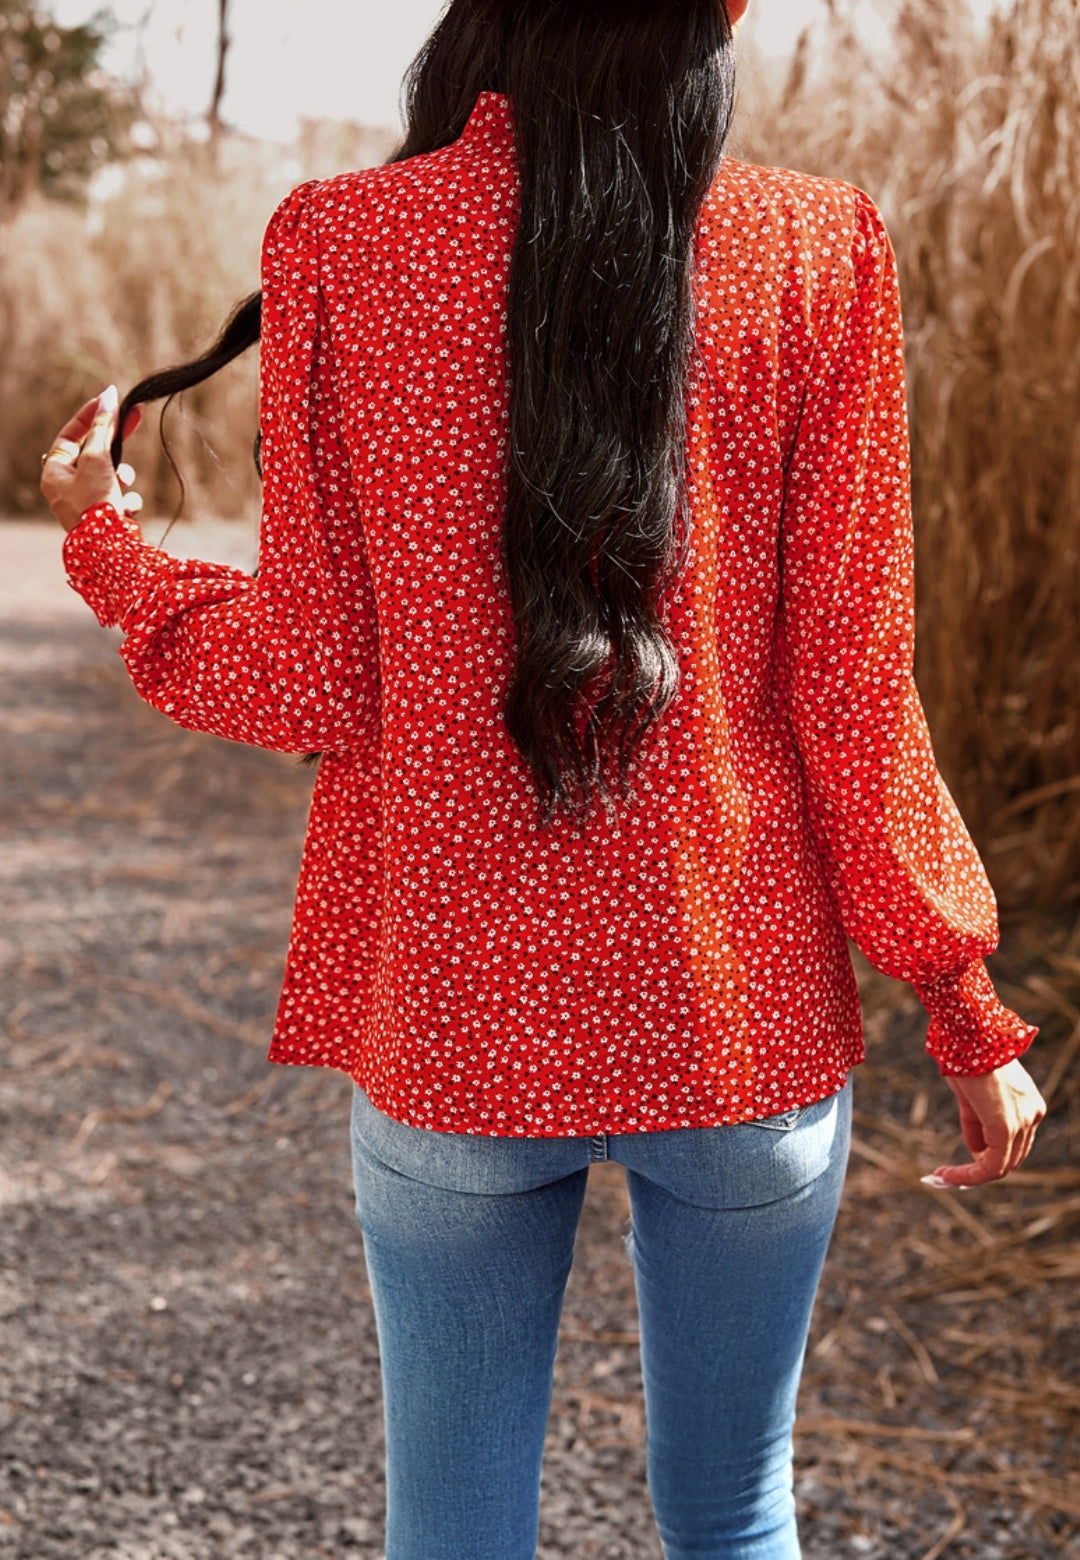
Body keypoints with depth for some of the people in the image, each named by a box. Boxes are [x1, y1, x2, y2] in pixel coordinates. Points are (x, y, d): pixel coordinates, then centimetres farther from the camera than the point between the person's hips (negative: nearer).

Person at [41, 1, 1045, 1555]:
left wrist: (105, 546, 12)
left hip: (450, 1019, 0)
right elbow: (853, 697, -6)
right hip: (746, 1020, 1)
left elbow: (316, 686, -6)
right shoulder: (814, 254, -6)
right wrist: (968, 1004, 5)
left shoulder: (341, 247, -6)